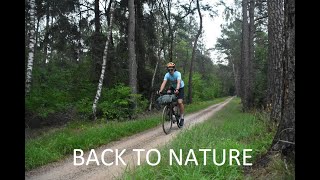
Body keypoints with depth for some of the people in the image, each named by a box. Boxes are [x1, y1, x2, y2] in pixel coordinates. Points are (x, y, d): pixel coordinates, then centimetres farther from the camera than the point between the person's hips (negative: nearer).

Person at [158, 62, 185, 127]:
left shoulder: (178, 74, -30)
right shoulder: (167, 75, -20)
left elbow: (178, 82, -44)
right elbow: (164, 83, -32)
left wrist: (177, 89, -63)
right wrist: (160, 90, -49)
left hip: (180, 88, -4)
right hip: (173, 87, 4)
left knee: (180, 102, -18)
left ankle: (182, 117, -2)